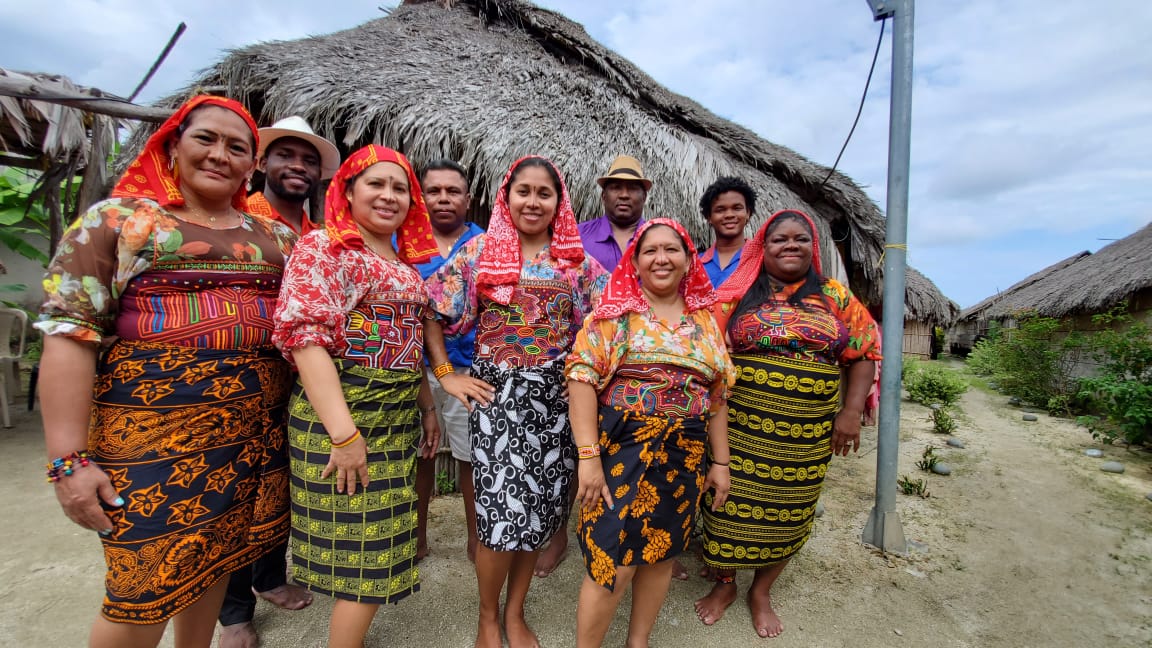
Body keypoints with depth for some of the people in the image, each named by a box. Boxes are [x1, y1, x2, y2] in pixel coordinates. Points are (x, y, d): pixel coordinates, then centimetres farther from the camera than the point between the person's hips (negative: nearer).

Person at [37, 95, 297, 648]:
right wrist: (70, 460, -12)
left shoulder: (274, 237, 12)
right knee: (145, 586, 2)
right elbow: (69, 334, -6)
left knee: (214, 559, 15)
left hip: (257, 433, 4)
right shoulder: (117, 219, 1)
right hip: (155, 433, -3)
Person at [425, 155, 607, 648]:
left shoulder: (575, 257, 6)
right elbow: (429, 311, 1)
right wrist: (446, 374, -4)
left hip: (557, 396, 3)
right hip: (497, 393, -2)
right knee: (501, 510, -1)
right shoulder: (480, 251, 0)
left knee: (540, 508, 11)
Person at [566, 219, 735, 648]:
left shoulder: (705, 320, 8)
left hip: (685, 454, 5)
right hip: (622, 446, -4)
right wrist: (588, 456, -18)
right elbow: (582, 377, -12)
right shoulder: (617, 310, -4)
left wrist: (720, 462, 10)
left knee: (661, 552, 15)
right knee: (612, 560, -2)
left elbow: (718, 394, 12)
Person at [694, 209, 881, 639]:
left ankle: (761, 591, 35)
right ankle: (724, 584, 30)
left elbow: (864, 353, 7)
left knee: (786, 513, 12)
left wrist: (851, 412, -2)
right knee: (732, 506, 5)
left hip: (806, 435, 2)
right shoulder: (739, 295, 1)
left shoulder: (834, 296, 7)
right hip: (741, 427, -1)